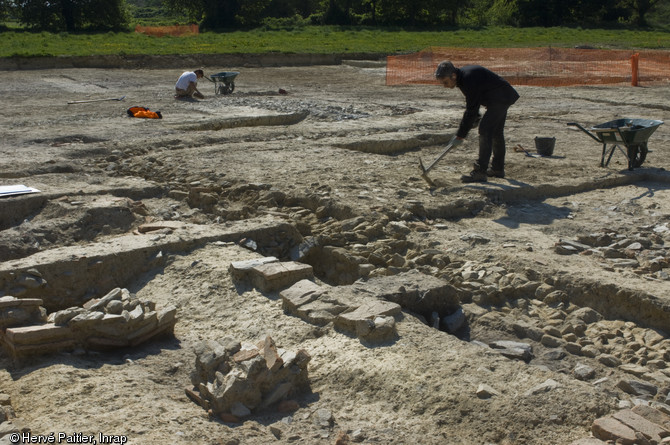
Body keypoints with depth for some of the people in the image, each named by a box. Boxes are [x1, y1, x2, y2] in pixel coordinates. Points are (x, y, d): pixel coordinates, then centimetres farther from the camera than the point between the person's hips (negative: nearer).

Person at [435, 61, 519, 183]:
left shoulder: (469, 79, -29)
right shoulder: (462, 75, 2)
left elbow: (471, 110, -26)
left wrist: (460, 135, -22)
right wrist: (475, 118, 12)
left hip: (500, 98, -11)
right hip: (503, 98, 11)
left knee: (485, 130, -15)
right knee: (496, 132, 17)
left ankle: (480, 172, -16)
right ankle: (498, 169, 29)